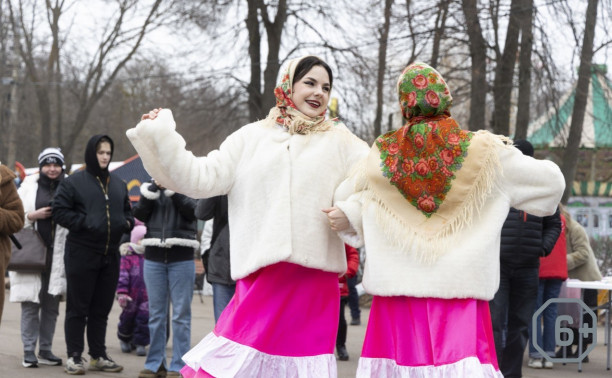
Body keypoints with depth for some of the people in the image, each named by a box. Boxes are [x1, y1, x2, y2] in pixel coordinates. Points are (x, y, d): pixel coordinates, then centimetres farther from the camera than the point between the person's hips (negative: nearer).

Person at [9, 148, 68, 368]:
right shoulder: (28, 186, 5)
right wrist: (33, 215, -11)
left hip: (57, 254, 1)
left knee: (51, 305, 7)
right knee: (30, 304, -1)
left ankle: (45, 350, 16)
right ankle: (29, 352, 3)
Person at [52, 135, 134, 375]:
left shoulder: (118, 184, 14)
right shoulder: (74, 182, -4)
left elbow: (127, 211, 24)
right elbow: (59, 211, -8)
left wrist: (127, 223, 2)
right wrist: (85, 223, -18)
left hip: (110, 255, 5)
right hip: (81, 254, -5)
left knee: (102, 309, 11)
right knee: (78, 308, -1)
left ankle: (98, 356, 18)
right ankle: (74, 357, 4)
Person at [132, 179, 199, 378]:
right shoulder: (151, 187, 12)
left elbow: (191, 211, -12)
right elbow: (139, 213, -2)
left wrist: (172, 188, -15)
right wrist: (154, 188, -10)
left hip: (181, 259, -3)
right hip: (154, 257, 3)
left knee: (181, 314, -3)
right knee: (155, 313, 7)